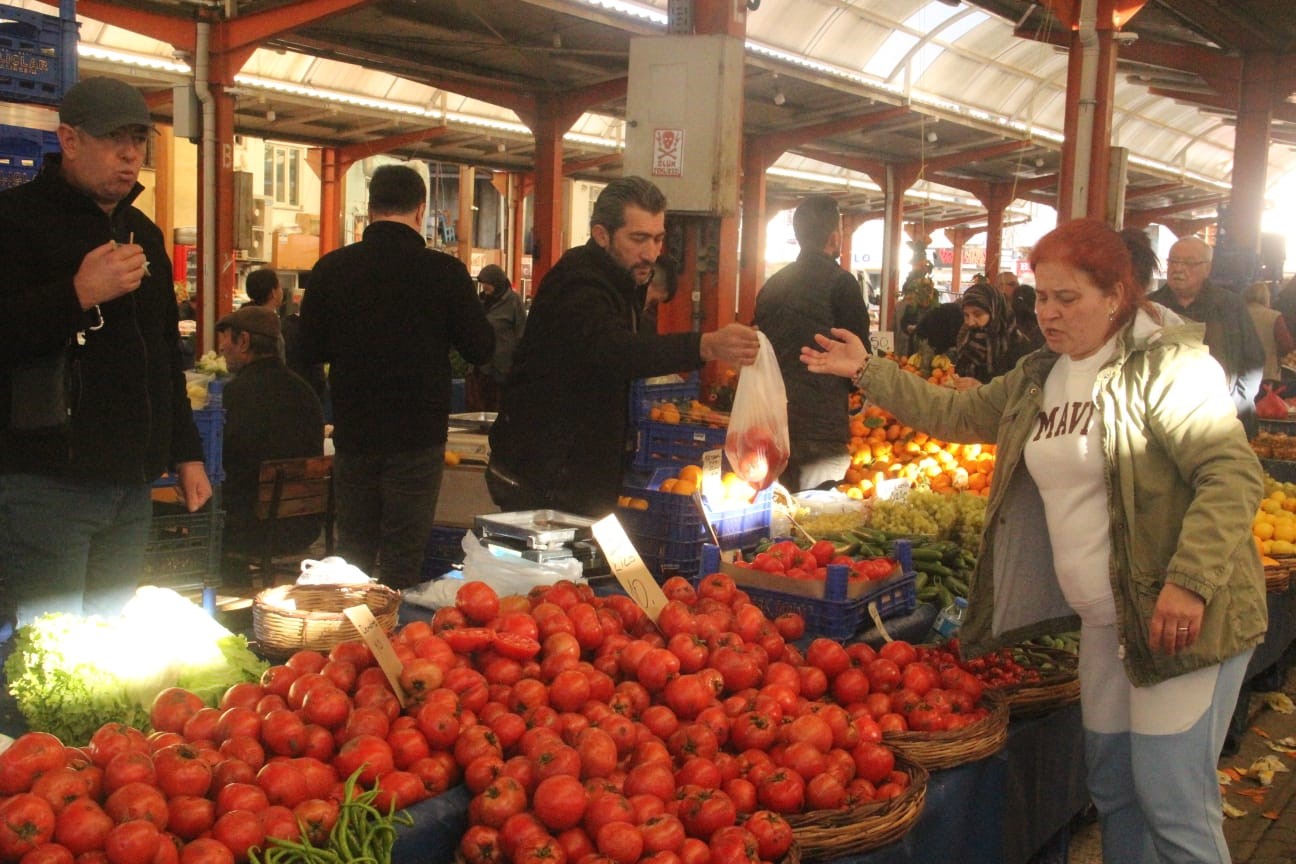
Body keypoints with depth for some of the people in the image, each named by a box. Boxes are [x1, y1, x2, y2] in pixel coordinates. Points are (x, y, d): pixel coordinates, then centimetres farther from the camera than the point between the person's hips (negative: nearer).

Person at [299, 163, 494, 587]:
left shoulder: (332, 268, -3)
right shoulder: (444, 271, -11)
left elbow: (311, 349, 4)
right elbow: (481, 348, -5)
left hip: (353, 433, 3)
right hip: (418, 436, -3)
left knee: (353, 550, 16)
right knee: (402, 559, 4)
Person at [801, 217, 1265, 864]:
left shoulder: (1168, 366, -13)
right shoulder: (1037, 379, 11)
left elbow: (1233, 476, -20)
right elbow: (954, 414, 20)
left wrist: (1190, 581, -29)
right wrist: (866, 371, 13)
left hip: (1183, 617, -7)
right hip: (1104, 618, 8)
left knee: (1172, 799, -4)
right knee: (1111, 785, 16)